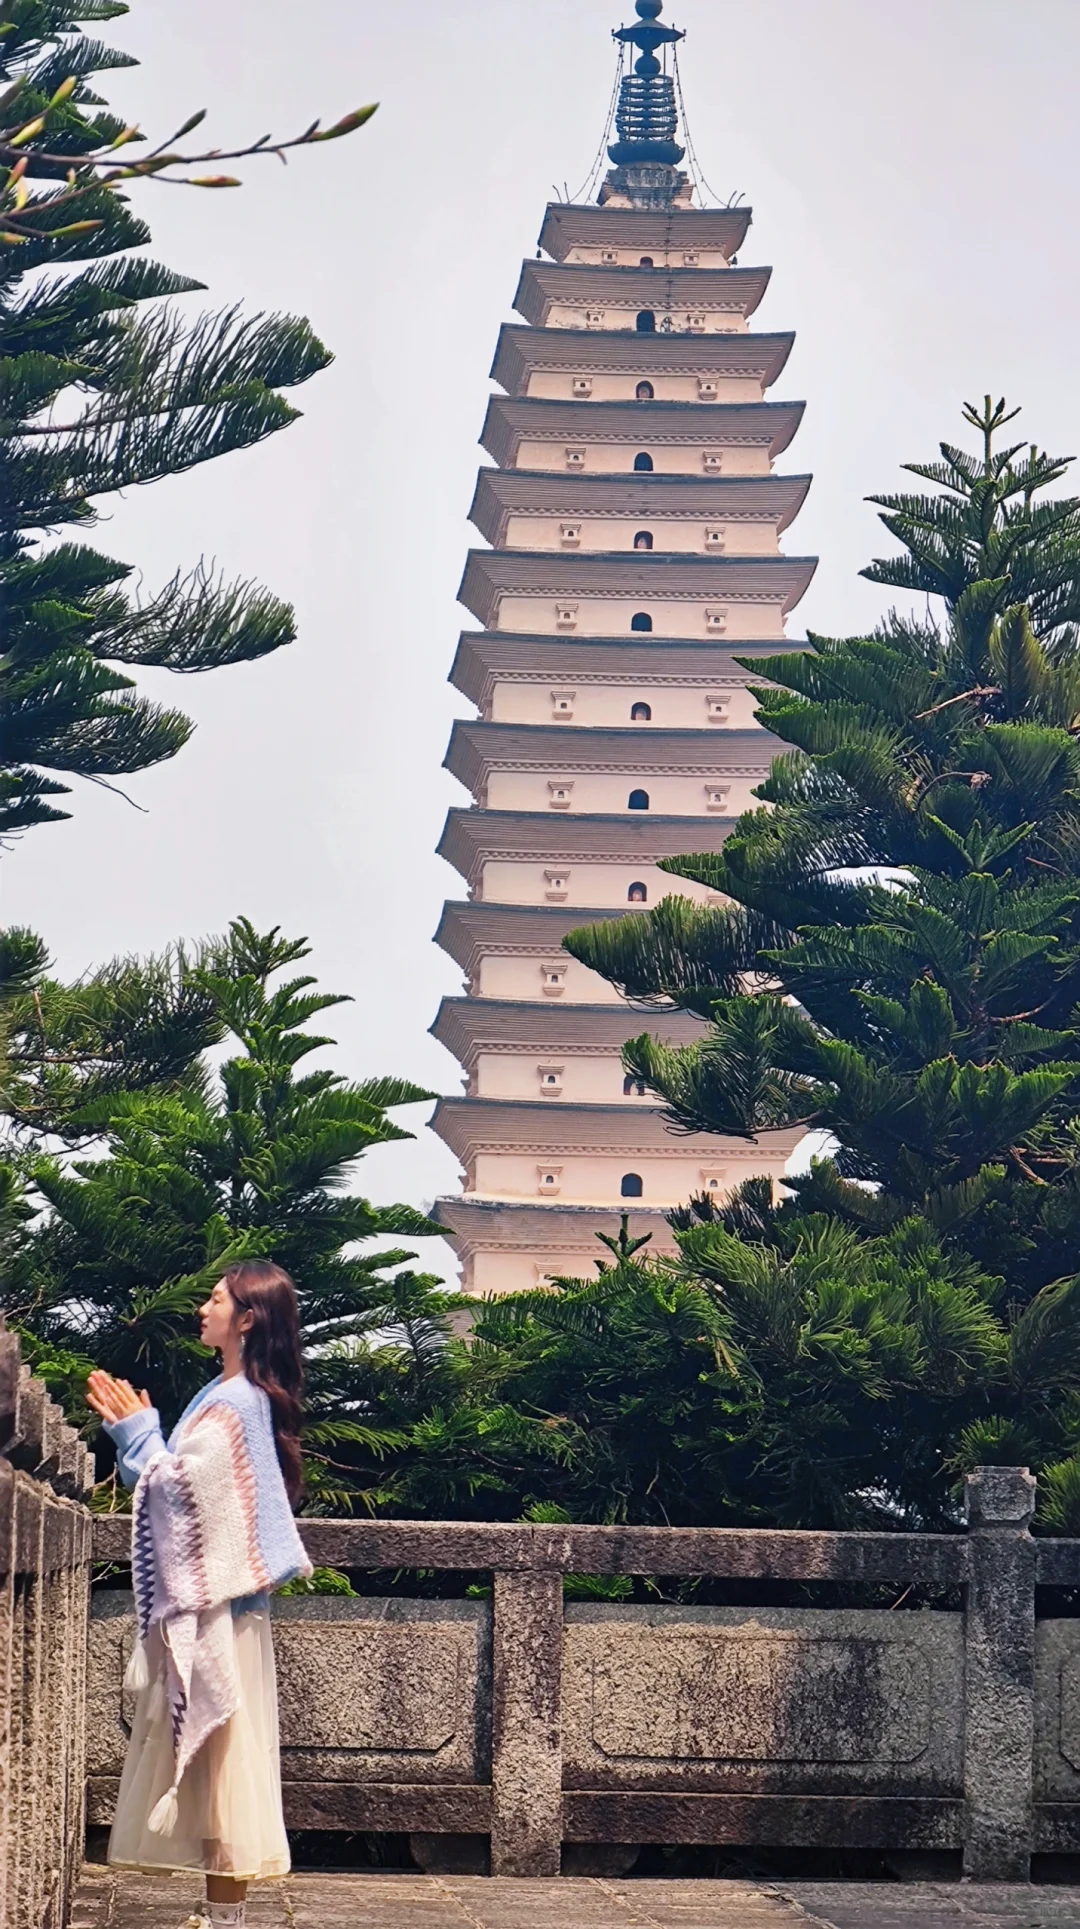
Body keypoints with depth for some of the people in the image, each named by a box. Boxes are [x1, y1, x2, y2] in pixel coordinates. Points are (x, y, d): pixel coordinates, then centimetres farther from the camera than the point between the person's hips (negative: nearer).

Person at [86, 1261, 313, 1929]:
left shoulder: (233, 1404, -15)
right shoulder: (245, 1397, 15)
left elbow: (173, 1482, -19)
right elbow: (187, 1482, 17)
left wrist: (137, 1430, -4)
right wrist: (136, 1430, 11)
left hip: (214, 1602, -10)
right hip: (210, 1598, 10)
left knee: (221, 1750, -7)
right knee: (218, 1753, 11)